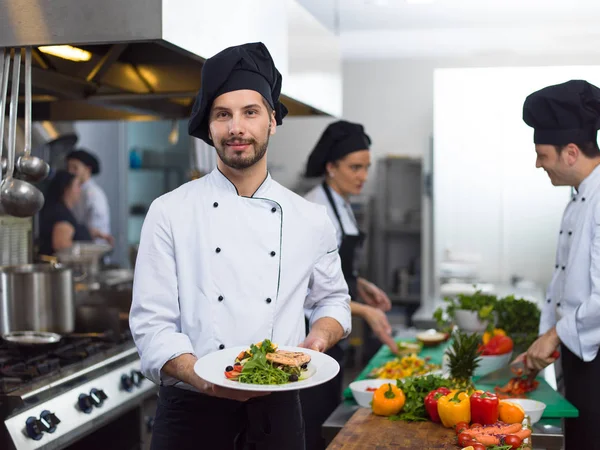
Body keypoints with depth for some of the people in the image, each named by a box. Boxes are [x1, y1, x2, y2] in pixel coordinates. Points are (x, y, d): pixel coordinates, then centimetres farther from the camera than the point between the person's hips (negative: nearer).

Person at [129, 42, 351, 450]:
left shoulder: (312, 220, 3)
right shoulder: (170, 212, -4)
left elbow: (332, 298, 17)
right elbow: (152, 323, -7)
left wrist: (320, 337, -4)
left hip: (277, 411, 3)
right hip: (192, 411, -2)